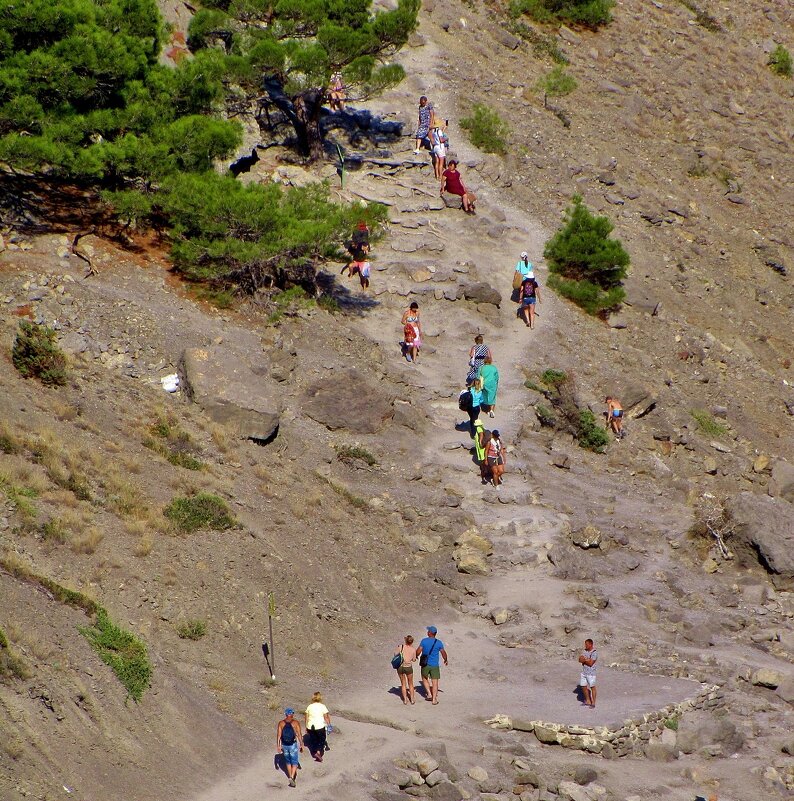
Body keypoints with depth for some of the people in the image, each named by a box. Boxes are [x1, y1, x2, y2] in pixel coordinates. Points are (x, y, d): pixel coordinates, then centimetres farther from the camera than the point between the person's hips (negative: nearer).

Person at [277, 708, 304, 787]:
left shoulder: (281, 723, -2)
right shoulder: (296, 723, -8)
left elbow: (278, 735, -2)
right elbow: (299, 735, -7)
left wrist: (278, 746, 5)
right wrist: (301, 744, 3)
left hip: (284, 745, 3)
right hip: (293, 745, -3)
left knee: (288, 761, 21)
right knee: (294, 762, 4)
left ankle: (290, 776, 32)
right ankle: (292, 777, -14)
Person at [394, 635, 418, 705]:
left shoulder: (401, 647, -10)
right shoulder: (413, 649, -8)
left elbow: (395, 654, -1)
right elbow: (414, 659, 3)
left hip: (400, 667, 0)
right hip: (408, 667, 0)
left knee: (403, 684, 17)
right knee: (410, 684, 20)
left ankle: (405, 699, 16)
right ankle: (412, 699, 23)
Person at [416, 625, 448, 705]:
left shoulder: (424, 641, -8)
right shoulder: (439, 642, -4)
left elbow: (418, 651, -9)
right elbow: (443, 653, 3)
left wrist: (416, 656, 13)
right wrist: (446, 660, 22)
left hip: (425, 664, 0)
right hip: (435, 665, 0)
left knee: (424, 679, 23)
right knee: (435, 682, 3)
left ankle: (429, 693, 10)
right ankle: (434, 699, 2)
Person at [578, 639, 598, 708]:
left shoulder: (594, 653, -16)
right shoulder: (585, 651, 6)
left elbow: (590, 663, -21)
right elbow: (580, 660, 0)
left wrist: (584, 659, -9)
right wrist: (587, 660, -18)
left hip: (591, 673, -8)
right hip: (584, 672, 8)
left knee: (592, 687, 1)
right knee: (583, 687, 13)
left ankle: (593, 703, 9)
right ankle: (588, 701, 28)